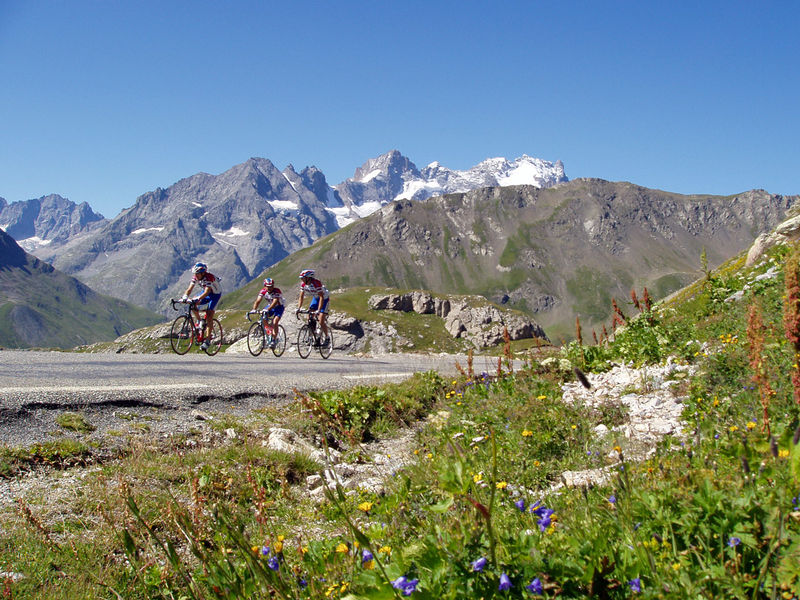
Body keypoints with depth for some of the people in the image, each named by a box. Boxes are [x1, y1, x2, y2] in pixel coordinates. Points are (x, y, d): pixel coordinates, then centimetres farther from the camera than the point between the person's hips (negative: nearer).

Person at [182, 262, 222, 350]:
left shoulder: (209, 277, -33)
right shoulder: (195, 277, -15)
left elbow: (207, 292, -44)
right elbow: (190, 288, -20)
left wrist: (198, 299, -59)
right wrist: (185, 297, -40)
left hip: (216, 294, -6)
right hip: (206, 292, 6)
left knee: (209, 315, -18)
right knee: (193, 305, -18)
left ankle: (207, 340, -16)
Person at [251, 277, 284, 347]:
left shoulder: (277, 291, -29)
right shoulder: (263, 291, -16)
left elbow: (275, 302, -42)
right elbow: (258, 301, -23)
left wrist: (267, 310, -56)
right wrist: (254, 309, -41)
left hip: (279, 307, -5)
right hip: (270, 306, 5)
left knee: (274, 323, -25)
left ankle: (273, 341, -19)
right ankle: (269, 331, 2)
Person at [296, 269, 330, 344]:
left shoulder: (317, 283, -33)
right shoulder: (303, 284, -13)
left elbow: (321, 297, -35)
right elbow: (301, 297, -8)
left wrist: (318, 310, -43)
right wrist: (298, 308, -21)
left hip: (324, 298, -7)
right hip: (315, 298, 7)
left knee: (321, 322, -13)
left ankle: (327, 338, 5)